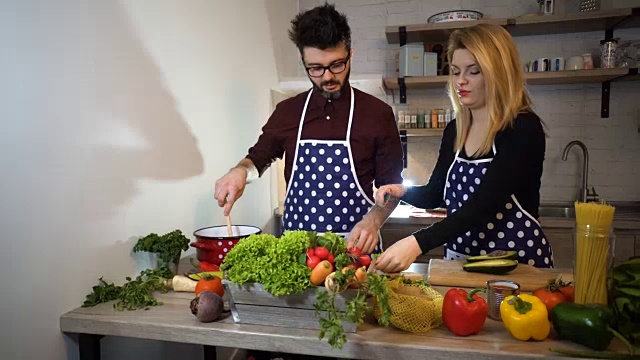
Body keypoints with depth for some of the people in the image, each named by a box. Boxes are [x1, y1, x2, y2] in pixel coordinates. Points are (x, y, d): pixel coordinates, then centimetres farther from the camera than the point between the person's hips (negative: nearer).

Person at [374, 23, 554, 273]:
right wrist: (402, 191, -7)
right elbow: (435, 194, 13)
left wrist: (417, 243, -33)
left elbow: (483, 204, -23)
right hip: (460, 260, 4)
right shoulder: (455, 130, 5)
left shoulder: (524, 128, -12)